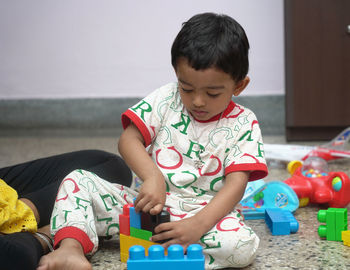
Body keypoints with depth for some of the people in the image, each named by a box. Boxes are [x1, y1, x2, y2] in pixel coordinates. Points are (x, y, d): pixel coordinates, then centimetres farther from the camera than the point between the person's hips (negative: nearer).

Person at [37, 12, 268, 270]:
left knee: (244, 244, -34)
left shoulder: (243, 124, -5)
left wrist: (198, 224, -30)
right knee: (76, 181, -11)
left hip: (202, 211, -2)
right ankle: (72, 249, -34)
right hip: (147, 202, 2)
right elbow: (128, 139, -7)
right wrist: (152, 178, -28)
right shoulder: (166, 99, 1)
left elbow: (236, 183, -14)